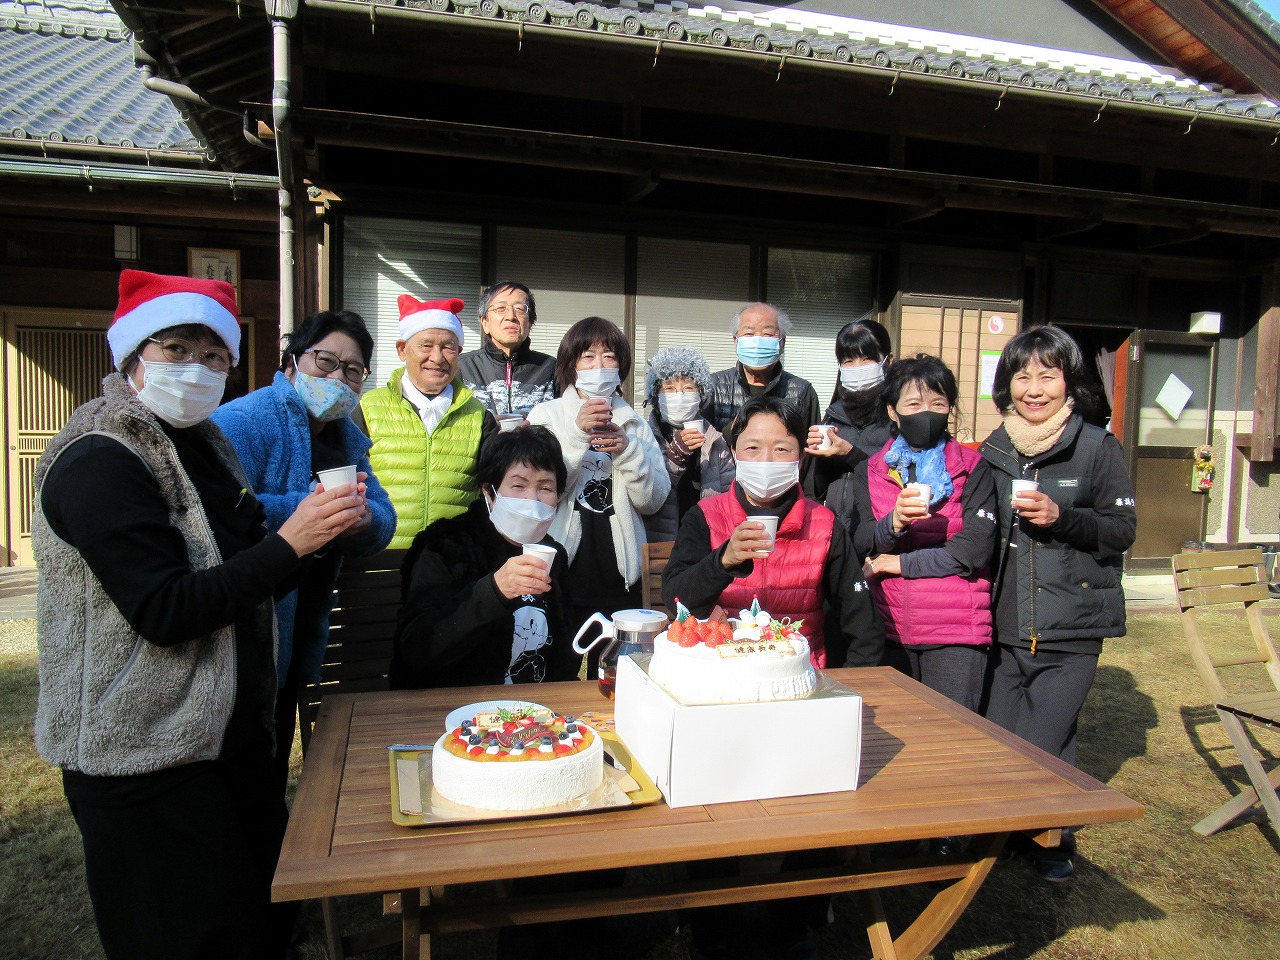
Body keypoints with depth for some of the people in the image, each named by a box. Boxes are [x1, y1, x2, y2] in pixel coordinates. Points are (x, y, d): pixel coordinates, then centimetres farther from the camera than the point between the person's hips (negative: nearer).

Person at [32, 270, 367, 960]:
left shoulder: (203, 448, 11)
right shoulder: (98, 463, -16)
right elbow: (164, 611, -24)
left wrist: (321, 525, -2)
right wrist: (288, 544, -24)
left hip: (231, 732, 8)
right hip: (146, 755, -8)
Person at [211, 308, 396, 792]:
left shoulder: (347, 437, 11)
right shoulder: (240, 422, -16)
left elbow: (383, 521, 5)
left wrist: (364, 519, -18)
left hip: (298, 649, 8)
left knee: (274, 773, 24)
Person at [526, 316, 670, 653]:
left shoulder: (634, 423, 11)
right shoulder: (546, 415, 3)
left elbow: (653, 499, 3)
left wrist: (627, 451, -12)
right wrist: (577, 435, -20)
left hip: (618, 574, 3)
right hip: (560, 569, -2)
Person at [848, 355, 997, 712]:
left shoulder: (973, 469, 3)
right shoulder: (868, 472, 9)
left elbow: (974, 550, -8)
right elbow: (859, 543, -4)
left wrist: (895, 563, -6)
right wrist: (894, 522, -24)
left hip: (955, 635, -2)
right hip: (888, 631, 2)